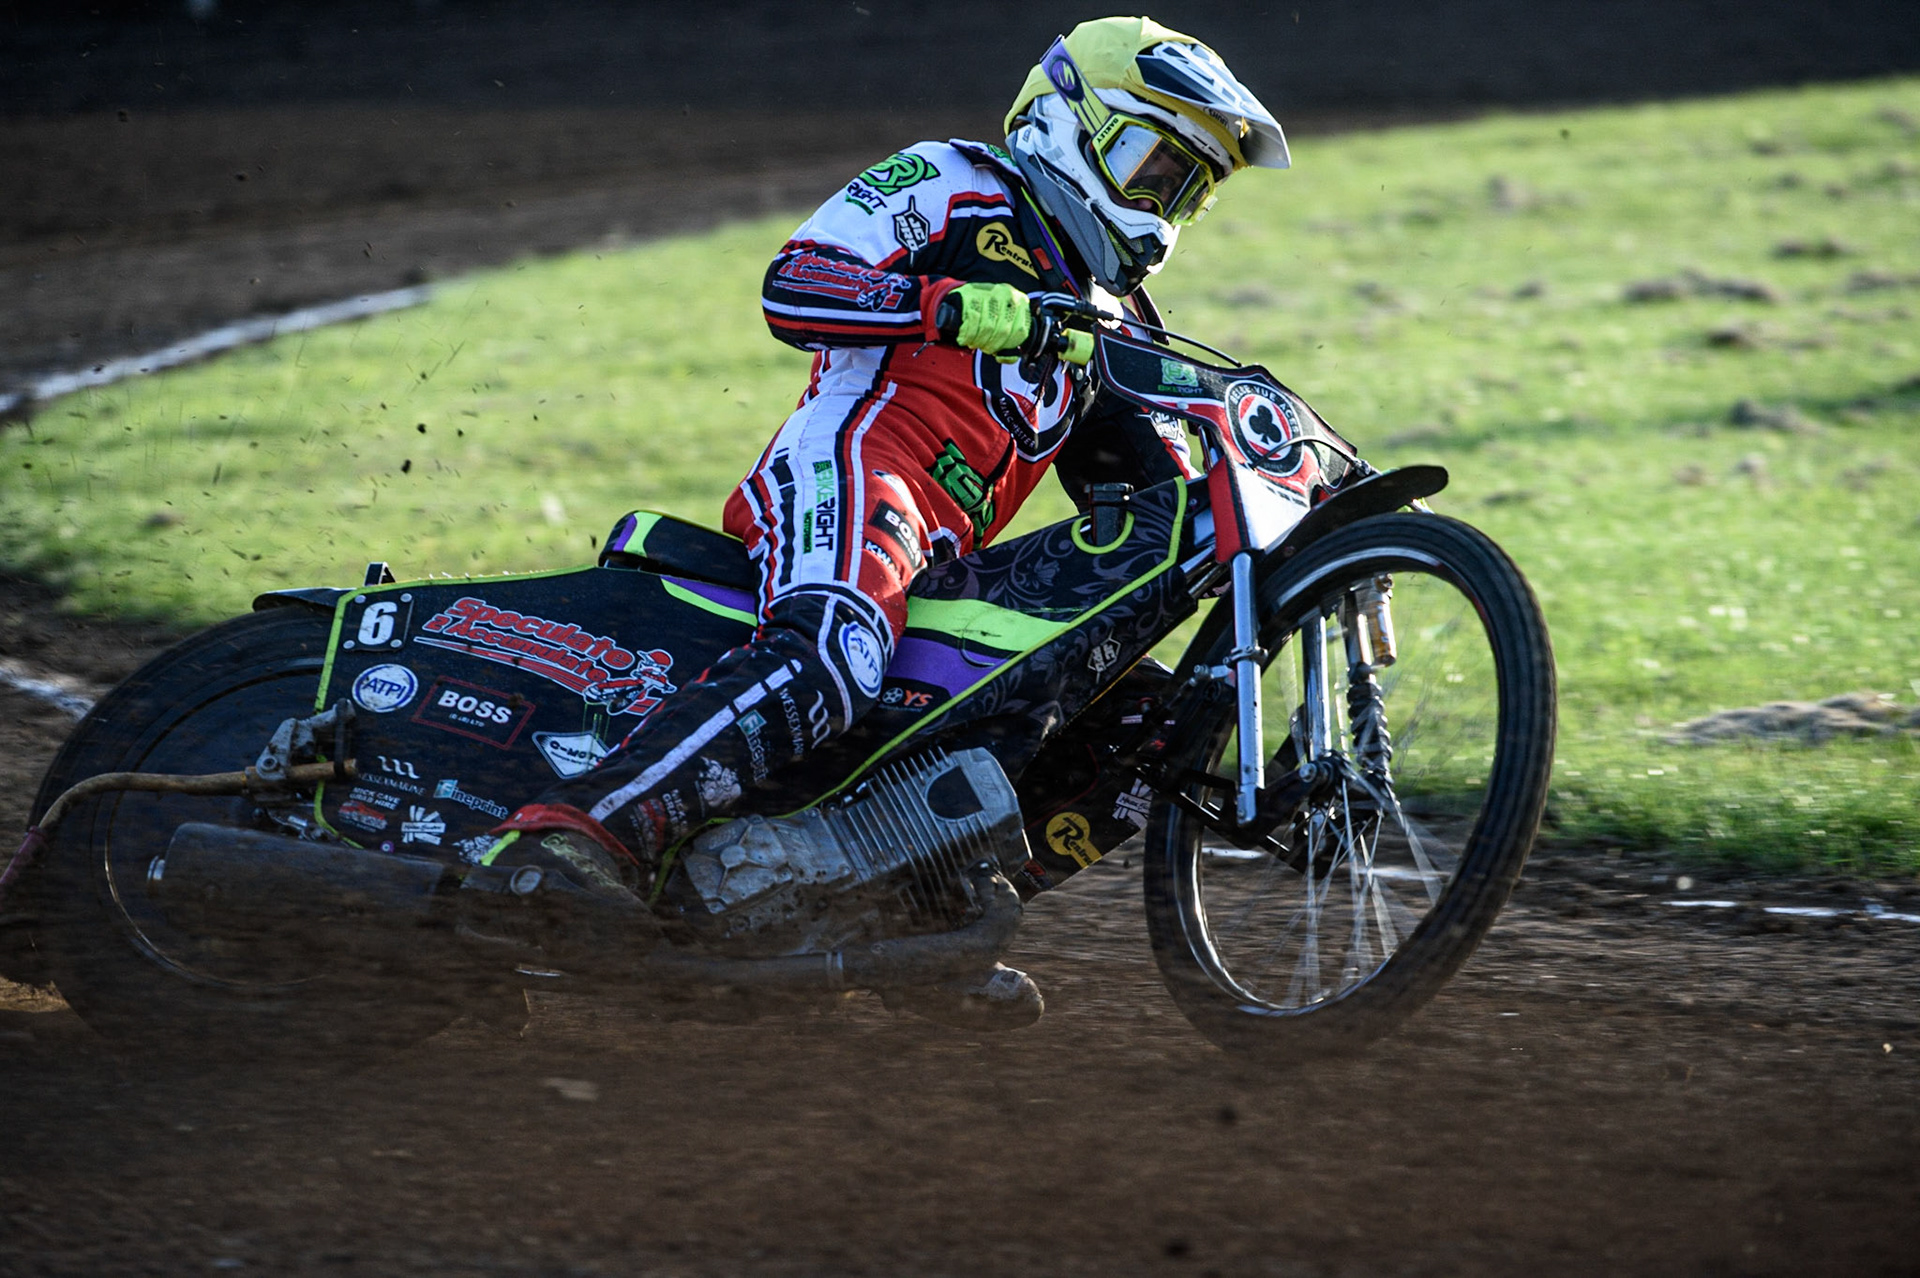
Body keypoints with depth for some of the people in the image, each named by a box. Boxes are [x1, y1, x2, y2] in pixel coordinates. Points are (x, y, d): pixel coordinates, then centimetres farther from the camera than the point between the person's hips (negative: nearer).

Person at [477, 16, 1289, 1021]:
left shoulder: (1113, 327, 31)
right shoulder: (955, 186, 9)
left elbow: (1153, 495, 28)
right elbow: (793, 284, -5)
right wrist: (961, 307, -19)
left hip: (946, 558, 8)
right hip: (848, 467, -8)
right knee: (828, 663, -38)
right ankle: (569, 836, -48)